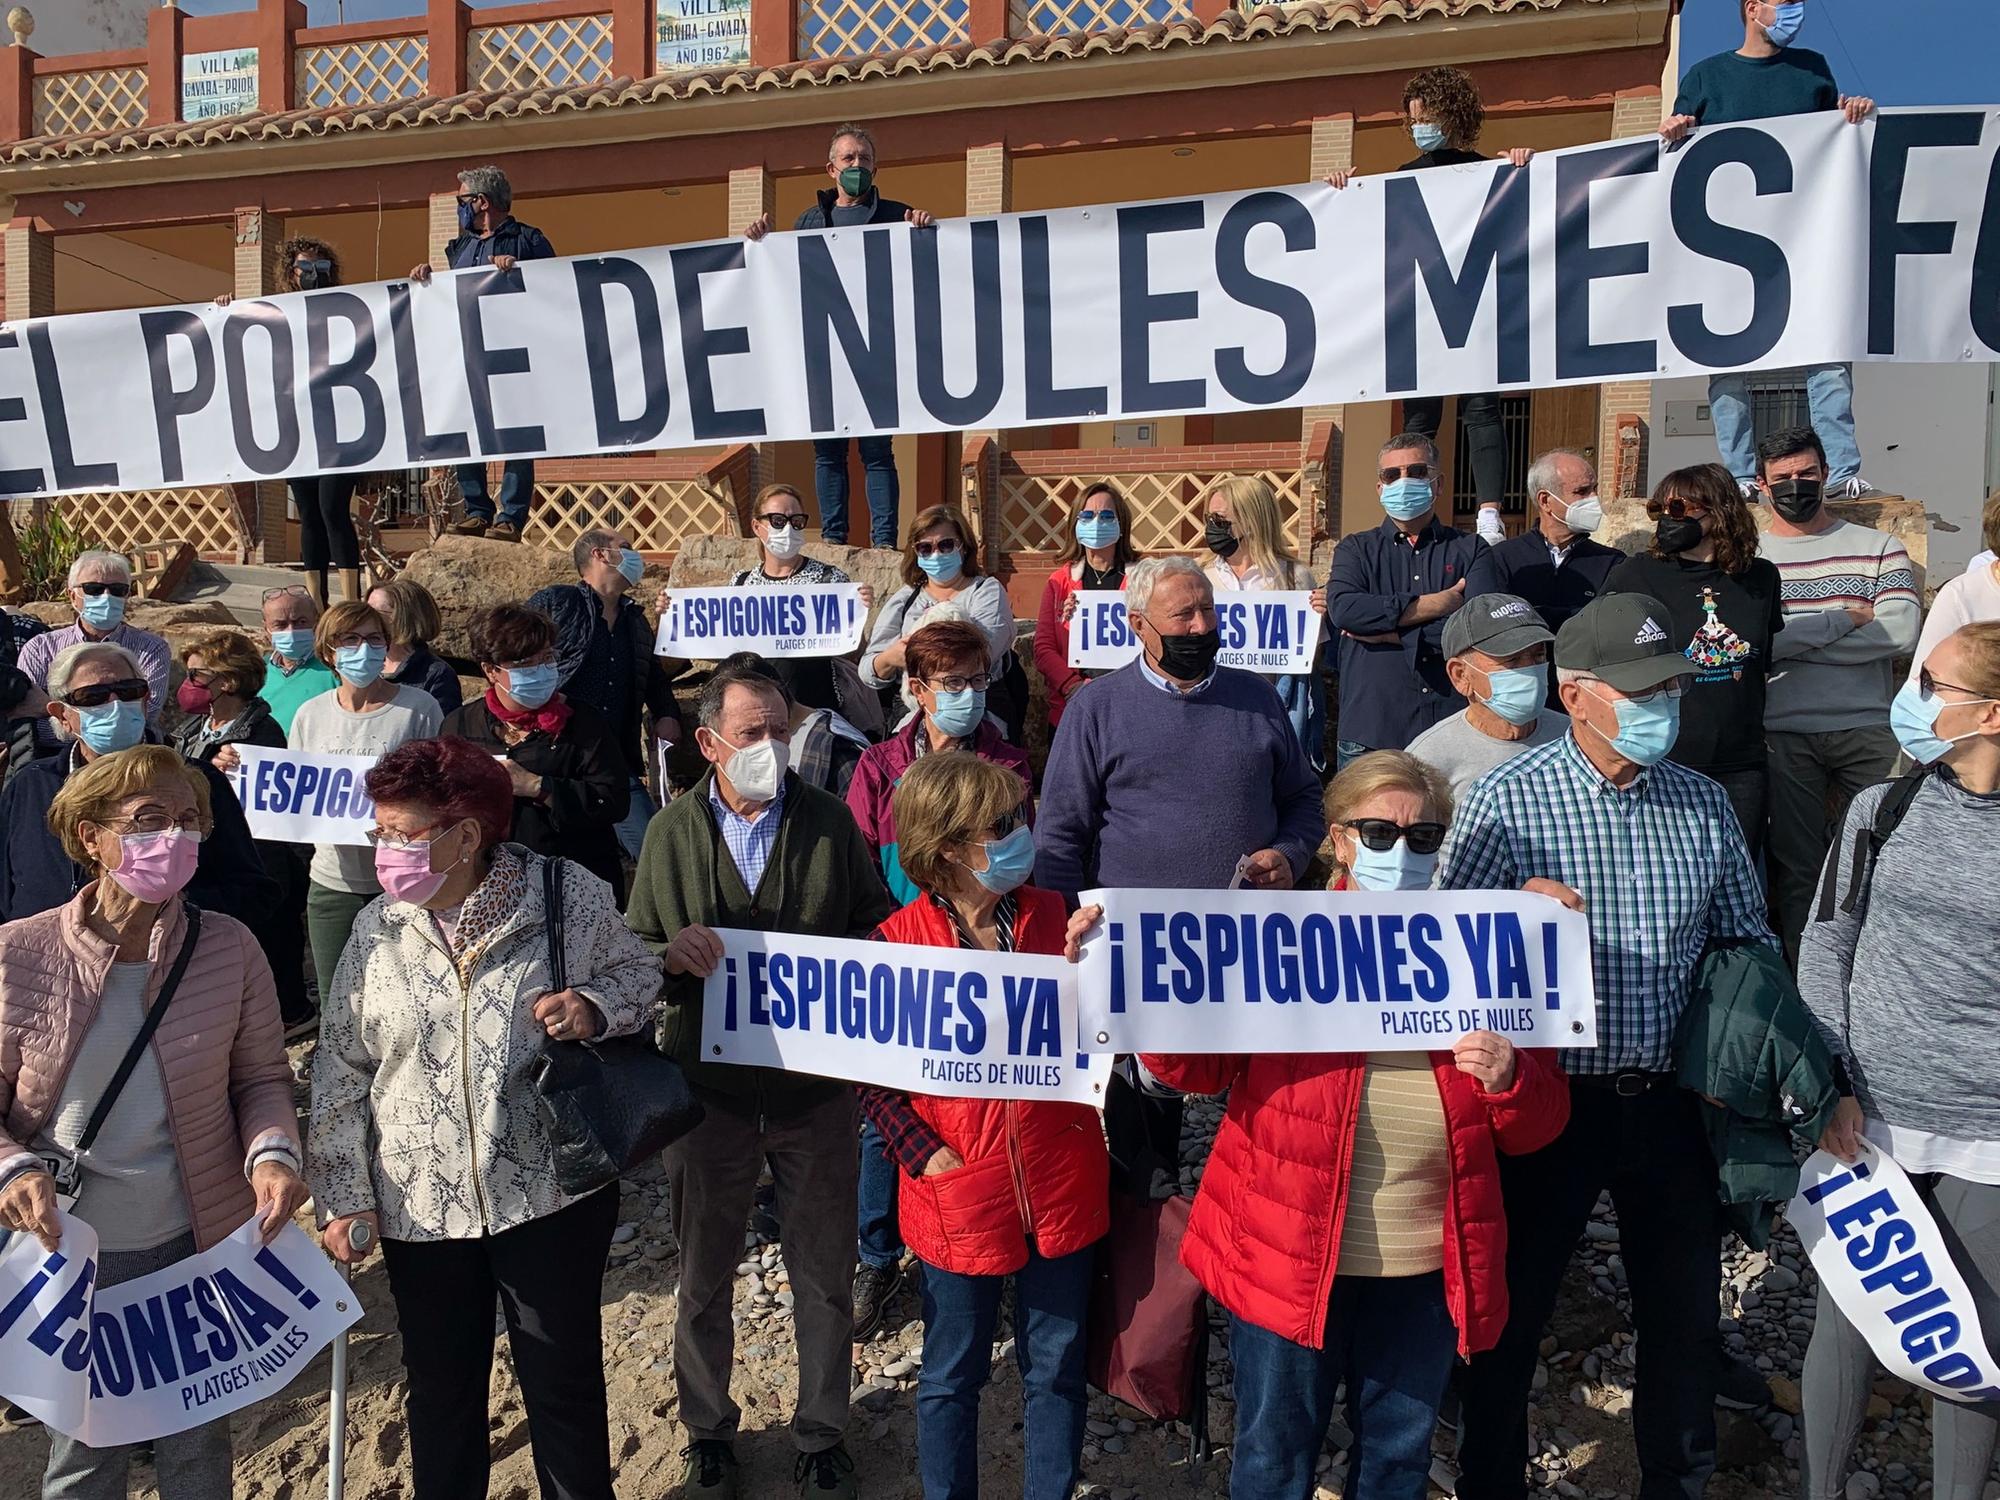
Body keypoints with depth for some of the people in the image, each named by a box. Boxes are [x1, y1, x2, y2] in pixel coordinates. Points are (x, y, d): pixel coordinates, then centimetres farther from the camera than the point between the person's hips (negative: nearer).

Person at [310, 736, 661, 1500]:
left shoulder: (568, 895, -11)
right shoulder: (377, 928, -2)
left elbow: (638, 970, 2)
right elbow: (341, 1071, 3)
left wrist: (594, 1006, -20)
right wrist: (342, 1196, 2)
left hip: (552, 1192, -2)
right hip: (419, 1205, 3)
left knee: (564, 1381, 13)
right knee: (440, 1389, 20)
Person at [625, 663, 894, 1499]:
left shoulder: (827, 820, -3)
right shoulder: (673, 832, -2)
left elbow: (878, 927, 4)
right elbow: (633, 951, 1)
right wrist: (671, 954, -20)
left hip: (814, 1083, 0)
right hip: (708, 1084, 0)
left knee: (824, 1274, 13)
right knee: (705, 1275, 17)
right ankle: (708, 1432, 39)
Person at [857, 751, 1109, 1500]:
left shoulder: (1052, 914, -3)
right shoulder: (897, 943, -11)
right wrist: (922, 1153, -14)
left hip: (1062, 1185, 3)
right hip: (961, 1194, -2)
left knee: (1058, 1369, 17)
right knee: (953, 1375, 17)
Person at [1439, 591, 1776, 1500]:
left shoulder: (1702, 802, 2)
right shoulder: (1507, 800, -11)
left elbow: (1746, 936, 12)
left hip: (1672, 1101, 4)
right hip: (1552, 1100, -4)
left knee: (1686, 1311, 19)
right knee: (1509, 1312, 9)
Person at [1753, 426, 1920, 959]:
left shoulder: (1879, 548, 10)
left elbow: (1900, 631, -6)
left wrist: (1792, 639, -8)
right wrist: (1844, 619, -8)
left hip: (1869, 731, 1)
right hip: (1784, 734, 0)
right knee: (1796, 865, 5)